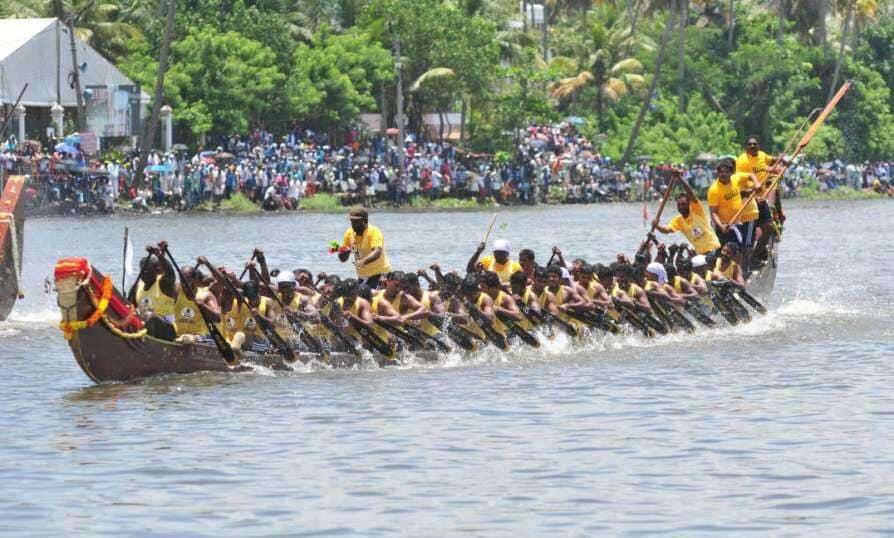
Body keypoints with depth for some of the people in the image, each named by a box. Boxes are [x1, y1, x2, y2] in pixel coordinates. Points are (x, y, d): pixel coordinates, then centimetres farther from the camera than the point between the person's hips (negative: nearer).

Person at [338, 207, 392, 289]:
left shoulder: (374, 232, -17)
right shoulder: (349, 233, 2)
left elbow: (377, 253, -35)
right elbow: (343, 259, 8)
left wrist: (363, 261, -53)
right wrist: (342, 252, -16)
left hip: (379, 274, -7)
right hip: (362, 276, 7)